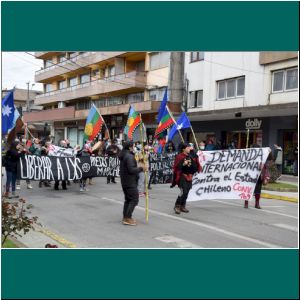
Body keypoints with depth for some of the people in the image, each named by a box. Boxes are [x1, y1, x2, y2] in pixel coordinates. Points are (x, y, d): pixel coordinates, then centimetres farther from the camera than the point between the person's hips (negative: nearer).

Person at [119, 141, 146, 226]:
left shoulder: (123, 156, 13)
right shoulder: (129, 156, -18)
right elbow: (131, 169, -25)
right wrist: (141, 169, -14)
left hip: (124, 182, 10)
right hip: (131, 182, -10)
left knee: (128, 199, 16)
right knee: (134, 199, -5)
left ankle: (125, 217, 18)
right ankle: (128, 218, -6)